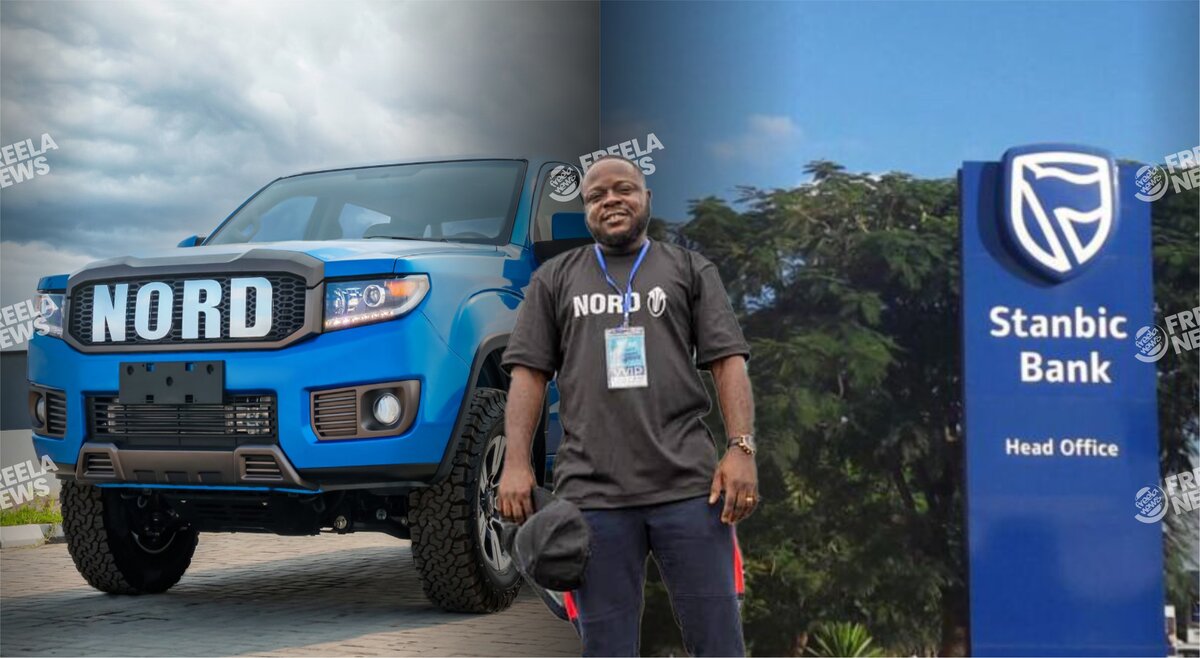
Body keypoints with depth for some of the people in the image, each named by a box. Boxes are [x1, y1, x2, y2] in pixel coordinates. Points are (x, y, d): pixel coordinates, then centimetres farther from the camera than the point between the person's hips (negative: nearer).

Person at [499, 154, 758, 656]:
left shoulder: (690, 269, 14)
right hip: (591, 492, 1)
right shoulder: (555, 278, 16)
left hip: (689, 484, 0)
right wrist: (517, 463, -3)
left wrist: (741, 448, -8)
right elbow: (529, 373, 9)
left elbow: (727, 361, 5)